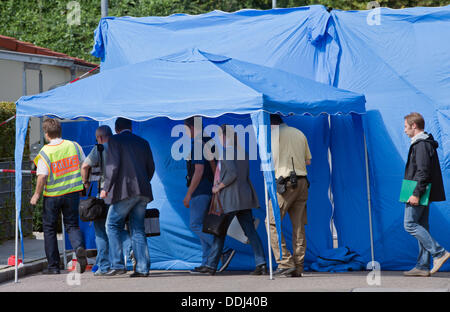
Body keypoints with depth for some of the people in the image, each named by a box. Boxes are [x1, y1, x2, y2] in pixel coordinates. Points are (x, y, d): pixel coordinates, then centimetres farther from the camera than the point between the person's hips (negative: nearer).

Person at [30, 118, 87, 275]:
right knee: (72, 225, 13)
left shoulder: (45, 152, -14)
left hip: (52, 195, -3)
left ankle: (53, 266, 13)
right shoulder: (74, 146, -1)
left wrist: (37, 194, -6)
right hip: (72, 192, 3)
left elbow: (42, 176, -19)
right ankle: (79, 248, -18)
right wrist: (83, 185, 19)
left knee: (49, 228, 11)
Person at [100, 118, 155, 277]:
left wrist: (106, 188, -8)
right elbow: (151, 168, 16)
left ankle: (118, 264, -6)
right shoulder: (143, 142, 16)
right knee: (138, 229, 8)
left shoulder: (114, 140, 0)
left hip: (124, 191, -6)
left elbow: (113, 166, -11)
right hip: (143, 192, 6)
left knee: (113, 225, 3)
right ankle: (142, 268, 2)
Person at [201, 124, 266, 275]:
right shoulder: (243, 153, 15)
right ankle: (261, 263, -9)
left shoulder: (226, 152, -11)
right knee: (250, 231, 2)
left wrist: (219, 186, -11)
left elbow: (233, 173, -23)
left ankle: (211, 265, 7)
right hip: (245, 197, 7)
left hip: (230, 197, -7)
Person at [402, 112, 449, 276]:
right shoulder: (426, 143, 17)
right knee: (421, 227, 9)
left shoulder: (421, 145, -16)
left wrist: (416, 194, -24)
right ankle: (423, 266, 9)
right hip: (423, 194, 10)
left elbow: (423, 172, -22)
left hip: (419, 192, -10)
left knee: (410, 224, -8)